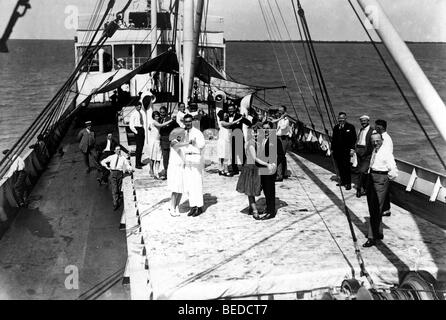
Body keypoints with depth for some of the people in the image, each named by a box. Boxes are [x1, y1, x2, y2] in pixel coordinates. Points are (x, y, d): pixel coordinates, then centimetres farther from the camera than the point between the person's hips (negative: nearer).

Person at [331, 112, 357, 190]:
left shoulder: (350, 127, 0)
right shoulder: (336, 127, 15)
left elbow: (354, 139, -3)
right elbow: (333, 139, 19)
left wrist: (352, 149, -11)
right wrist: (332, 148, 15)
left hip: (346, 150, -5)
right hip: (337, 150, 5)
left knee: (346, 167, -6)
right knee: (339, 167, 6)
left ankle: (348, 183, -1)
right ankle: (342, 181, 17)